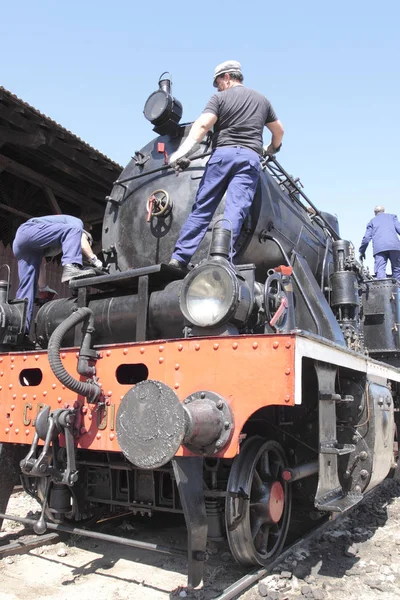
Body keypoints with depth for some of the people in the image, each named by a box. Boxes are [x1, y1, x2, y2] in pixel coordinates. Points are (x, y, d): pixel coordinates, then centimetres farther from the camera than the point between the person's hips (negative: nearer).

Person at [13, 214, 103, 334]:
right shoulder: (75, 221, 19)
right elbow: (80, 239, -3)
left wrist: (43, 288, 36)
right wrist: (94, 260, 1)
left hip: (19, 243, 8)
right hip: (28, 231, -8)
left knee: (26, 285, 0)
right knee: (74, 230, -13)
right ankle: (71, 268, -35)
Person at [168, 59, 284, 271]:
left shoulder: (220, 98, 8)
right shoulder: (261, 99, 22)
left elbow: (203, 124, -9)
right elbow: (279, 130, 32)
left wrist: (183, 151, -17)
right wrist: (273, 149, 52)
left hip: (223, 153, -2)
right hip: (250, 157, 2)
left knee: (202, 208, 0)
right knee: (235, 211, -10)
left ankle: (179, 258, -4)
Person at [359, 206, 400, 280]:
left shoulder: (372, 221, 24)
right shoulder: (392, 216, 25)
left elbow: (366, 238, 16)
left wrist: (361, 251, 23)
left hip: (379, 248, 0)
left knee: (380, 271, -9)